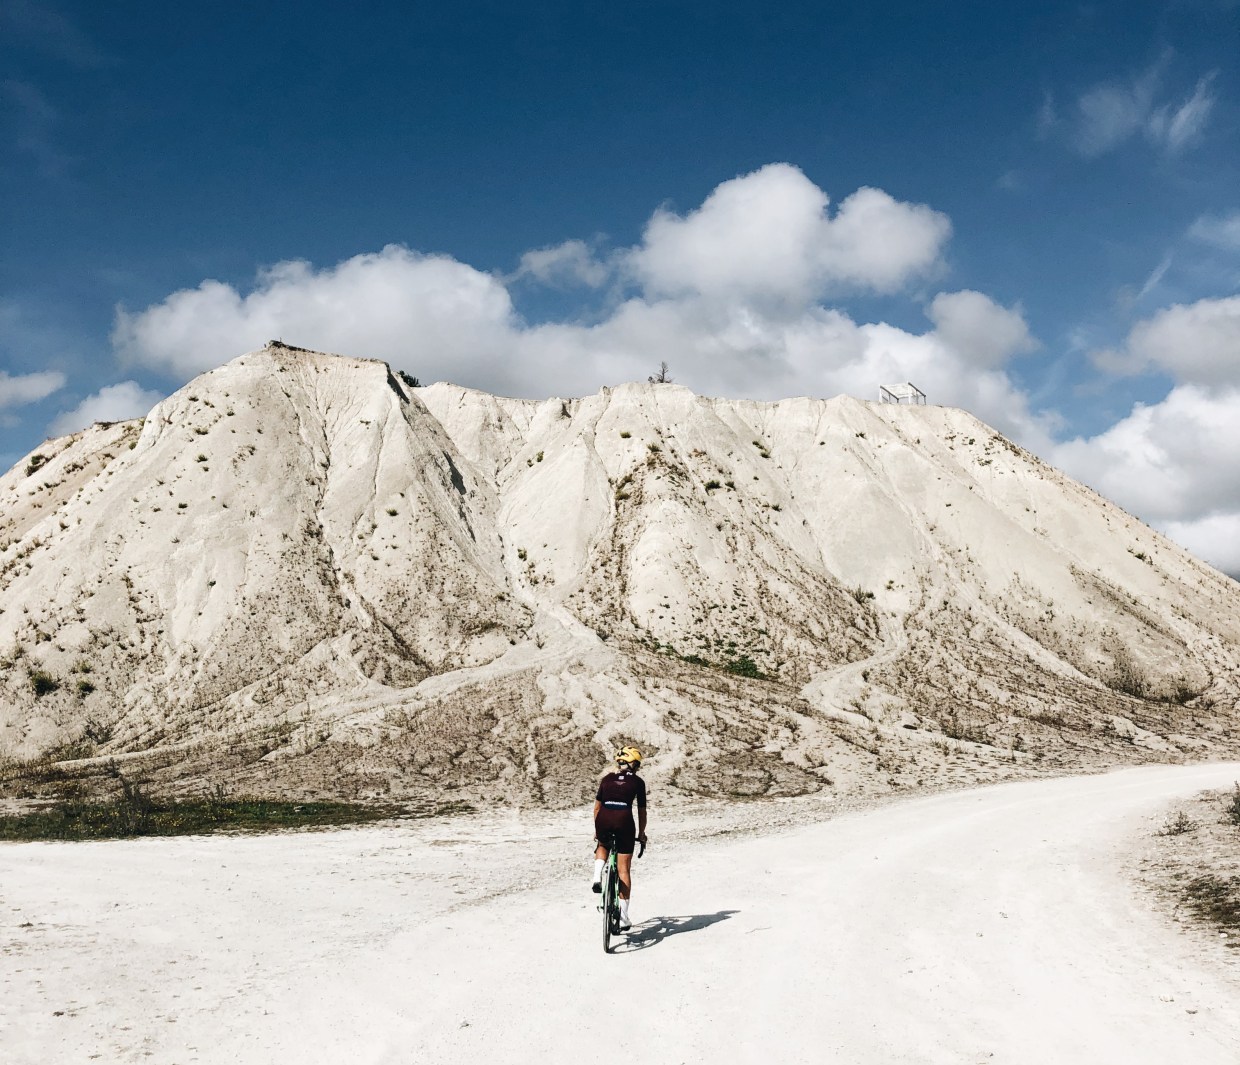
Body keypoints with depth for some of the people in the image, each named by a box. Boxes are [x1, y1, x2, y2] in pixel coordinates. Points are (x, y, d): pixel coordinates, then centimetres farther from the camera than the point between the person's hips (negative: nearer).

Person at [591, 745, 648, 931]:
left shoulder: (607, 779, 20)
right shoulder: (638, 782, 13)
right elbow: (642, 812, 16)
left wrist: (597, 830, 33)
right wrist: (641, 834, 28)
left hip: (603, 820, 2)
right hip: (624, 821, -2)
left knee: (602, 846, 36)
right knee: (624, 870, 6)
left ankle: (597, 877, 8)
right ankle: (623, 917, 5)